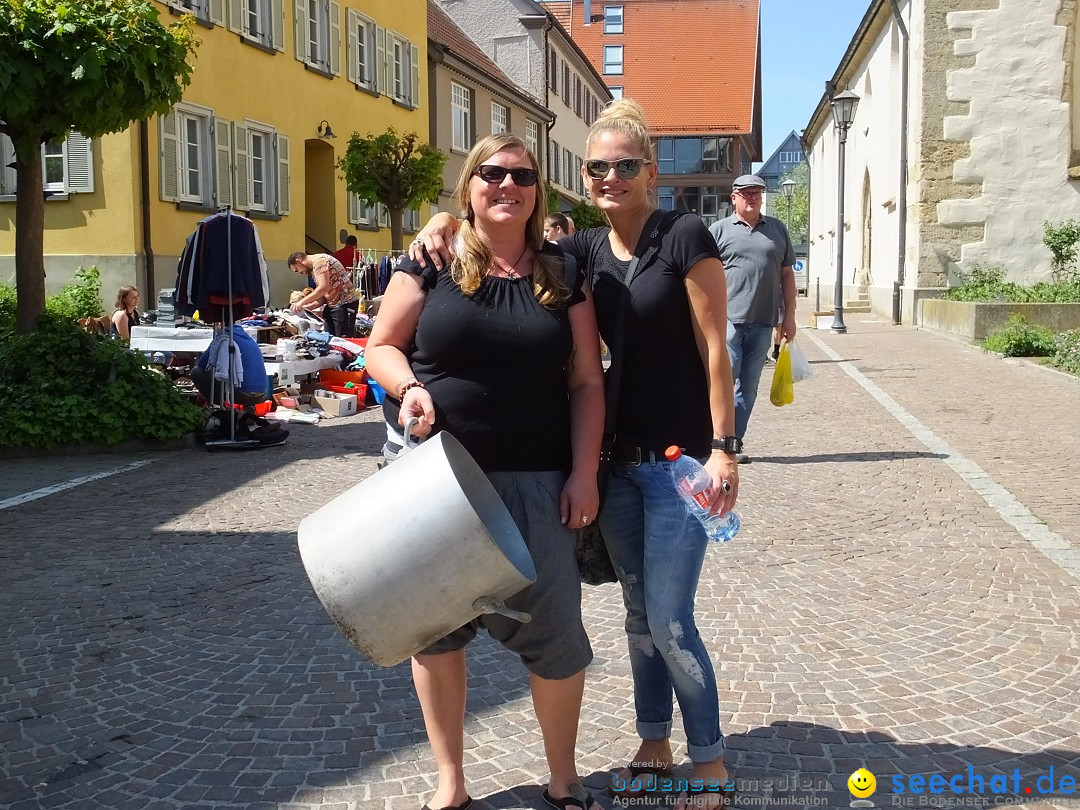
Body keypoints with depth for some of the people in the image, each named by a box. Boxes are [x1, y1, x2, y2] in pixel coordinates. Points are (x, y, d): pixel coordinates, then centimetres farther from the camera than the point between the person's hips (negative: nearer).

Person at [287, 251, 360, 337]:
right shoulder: (314, 269, 18)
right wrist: (304, 307, 3)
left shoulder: (319, 260, -11)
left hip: (345, 304, -10)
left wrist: (302, 302, -16)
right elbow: (322, 298, 16)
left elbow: (323, 288, -23)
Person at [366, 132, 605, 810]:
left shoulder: (562, 278, 6)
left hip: (533, 482, 1)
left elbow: (586, 382, 5)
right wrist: (409, 387, -17)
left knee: (554, 631, -1)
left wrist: (585, 473, -3)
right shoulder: (431, 264, 2)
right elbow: (381, 346, 5)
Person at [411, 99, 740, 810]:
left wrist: (723, 447, -15)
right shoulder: (586, 250, 6)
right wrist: (446, 222, -10)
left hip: (680, 459, -6)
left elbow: (714, 351, -11)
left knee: (669, 620, -2)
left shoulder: (685, 237, -10)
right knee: (640, 613, 15)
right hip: (620, 458, 6)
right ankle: (655, 745, 32)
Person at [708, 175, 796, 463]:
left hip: (762, 323, 4)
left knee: (748, 386, 6)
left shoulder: (777, 229, 15)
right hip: (727, 319, -4)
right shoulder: (719, 230, 6)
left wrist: (789, 317, 12)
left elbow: (787, 274, 17)